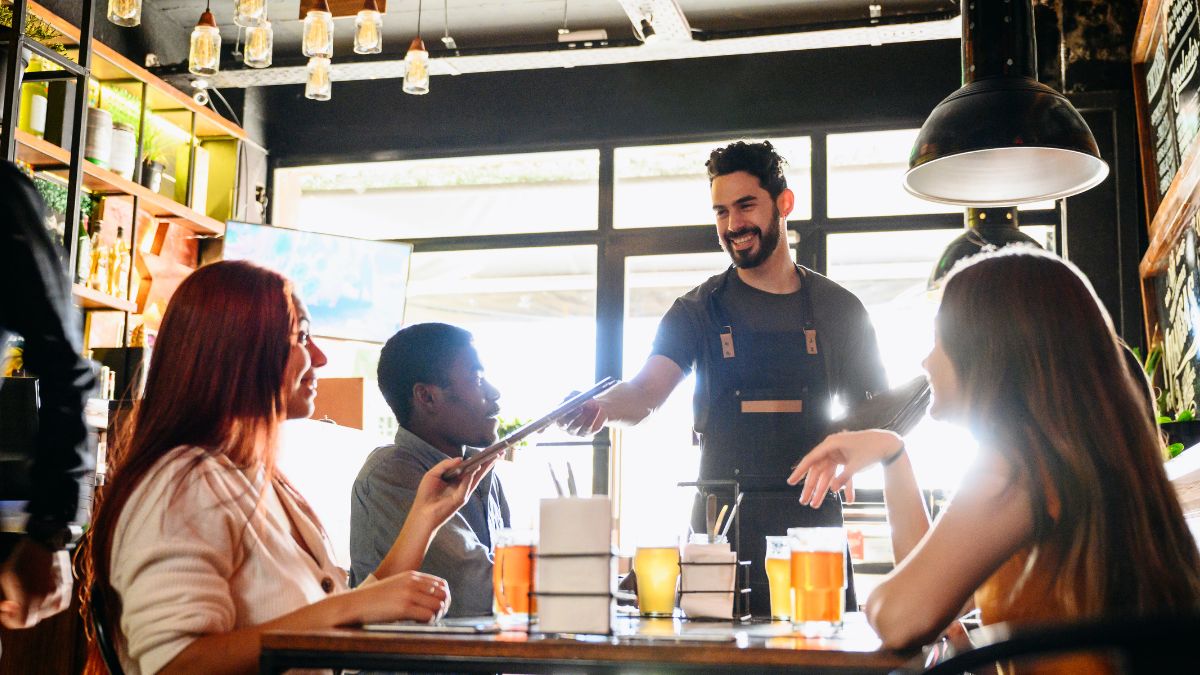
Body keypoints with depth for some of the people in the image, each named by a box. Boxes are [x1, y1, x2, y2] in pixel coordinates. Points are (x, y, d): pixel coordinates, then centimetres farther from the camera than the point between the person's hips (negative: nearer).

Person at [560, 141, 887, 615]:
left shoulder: (839, 309, 9)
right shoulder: (700, 309, 6)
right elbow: (646, 391, -8)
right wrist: (603, 405, -31)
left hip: (814, 523, 1)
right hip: (721, 527, -1)